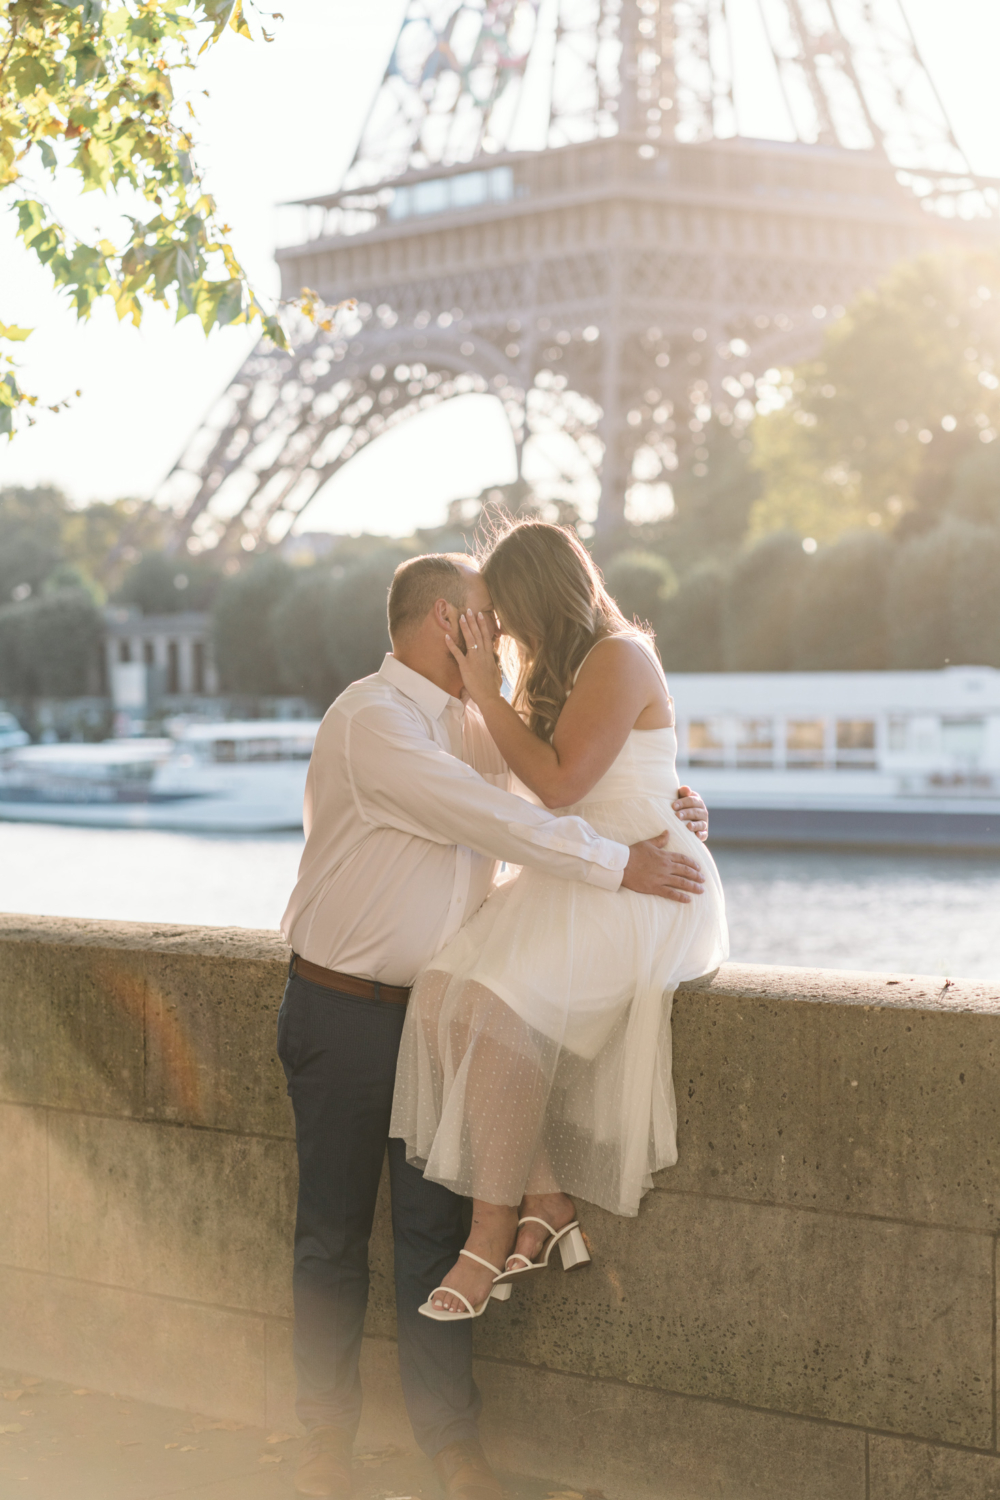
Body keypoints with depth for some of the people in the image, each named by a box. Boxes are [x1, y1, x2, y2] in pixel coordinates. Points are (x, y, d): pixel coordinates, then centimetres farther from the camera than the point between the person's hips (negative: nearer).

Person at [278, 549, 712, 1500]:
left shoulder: (473, 724, 10)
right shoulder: (370, 722, -17)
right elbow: (486, 818, -24)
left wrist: (659, 810, 6)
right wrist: (616, 866, -21)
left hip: (434, 1011, 6)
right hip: (344, 1016, -6)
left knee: (434, 1228, 5)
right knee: (333, 1235, 6)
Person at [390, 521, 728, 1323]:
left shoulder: (619, 658, -9)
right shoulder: (561, 671, 22)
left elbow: (558, 783, -16)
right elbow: (538, 784, 34)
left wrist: (488, 693, -9)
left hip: (642, 889, -9)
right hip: (572, 886, 9)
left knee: (498, 1007, -30)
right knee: (447, 994, -18)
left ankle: (494, 1236, -22)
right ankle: (549, 1209, -18)